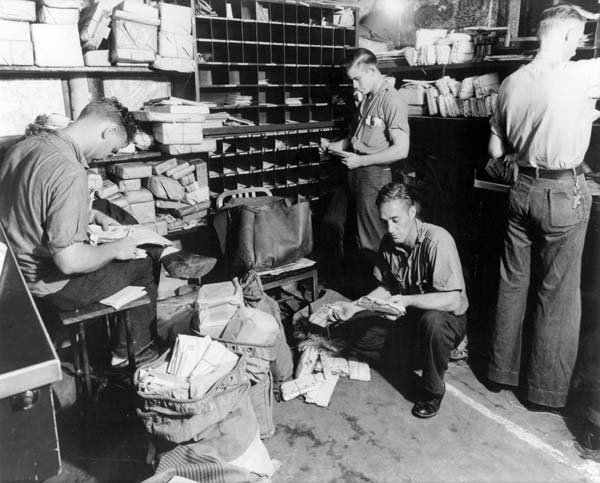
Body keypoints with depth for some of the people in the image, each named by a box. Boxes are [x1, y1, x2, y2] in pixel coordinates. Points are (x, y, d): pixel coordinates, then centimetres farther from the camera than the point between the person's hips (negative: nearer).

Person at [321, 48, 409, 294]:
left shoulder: (392, 101, -14)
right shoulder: (366, 99, 13)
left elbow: (401, 150, -19)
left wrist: (360, 160, -18)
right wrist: (333, 146, 5)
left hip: (374, 175, -9)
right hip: (354, 172, 9)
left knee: (370, 242, 0)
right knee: (331, 222, 15)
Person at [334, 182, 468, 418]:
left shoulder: (437, 240, -26)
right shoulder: (388, 243, -5)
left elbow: (452, 300, -30)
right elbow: (387, 288, 6)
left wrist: (407, 300, -41)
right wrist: (354, 307, -8)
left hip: (448, 318, -5)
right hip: (408, 317, 6)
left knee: (433, 321, -40)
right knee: (355, 329, -9)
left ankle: (433, 390, -12)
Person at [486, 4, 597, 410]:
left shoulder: (511, 83, 3)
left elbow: (496, 151, 8)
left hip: (523, 189, 6)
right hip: (564, 193, -5)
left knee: (513, 284, 15)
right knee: (558, 295, 5)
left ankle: (503, 371, 28)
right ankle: (546, 390, 18)